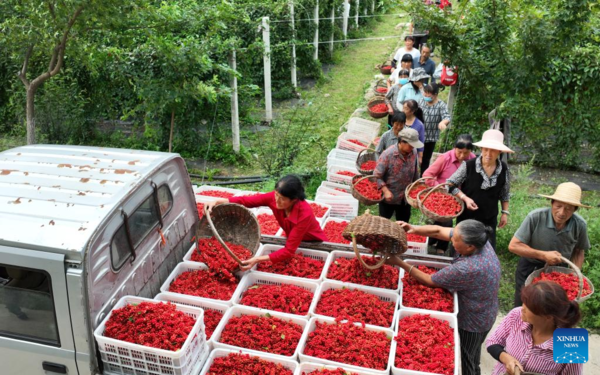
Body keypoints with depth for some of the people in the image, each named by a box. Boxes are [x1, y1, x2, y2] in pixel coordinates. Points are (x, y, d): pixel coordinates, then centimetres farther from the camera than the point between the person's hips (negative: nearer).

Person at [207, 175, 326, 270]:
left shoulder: (304, 214, -39)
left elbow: (289, 251, -39)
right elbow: (246, 200, -24)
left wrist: (258, 260, -46)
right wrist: (217, 202, -39)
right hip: (293, 241, 5)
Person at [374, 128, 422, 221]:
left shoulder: (414, 152, -7)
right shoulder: (388, 154, -24)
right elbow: (376, 176, -20)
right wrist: (386, 191, -27)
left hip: (406, 198, 5)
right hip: (389, 197, -5)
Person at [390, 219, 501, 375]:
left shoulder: (467, 269, -41)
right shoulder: (478, 239, -19)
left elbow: (429, 281, -27)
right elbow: (439, 231, -10)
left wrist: (399, 262, -22)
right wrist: (414, 229, -25)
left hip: (473, 322, -8)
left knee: (465, 360, 17)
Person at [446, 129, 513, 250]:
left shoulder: (503, 169, -5)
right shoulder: (468, 166, -17)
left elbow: (504, 193, 10)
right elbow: (450, 185, -9)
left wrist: (505, 212, 7)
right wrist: (465, 198, -20)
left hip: (490, 219, 3)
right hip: (466, 217, -3)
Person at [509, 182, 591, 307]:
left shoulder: (580, 225, -18)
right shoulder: (535, 217, -29)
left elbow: (579, 251, 1)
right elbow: (513, 246, -25)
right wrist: (543, 255, -32)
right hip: (530, 268, -2)